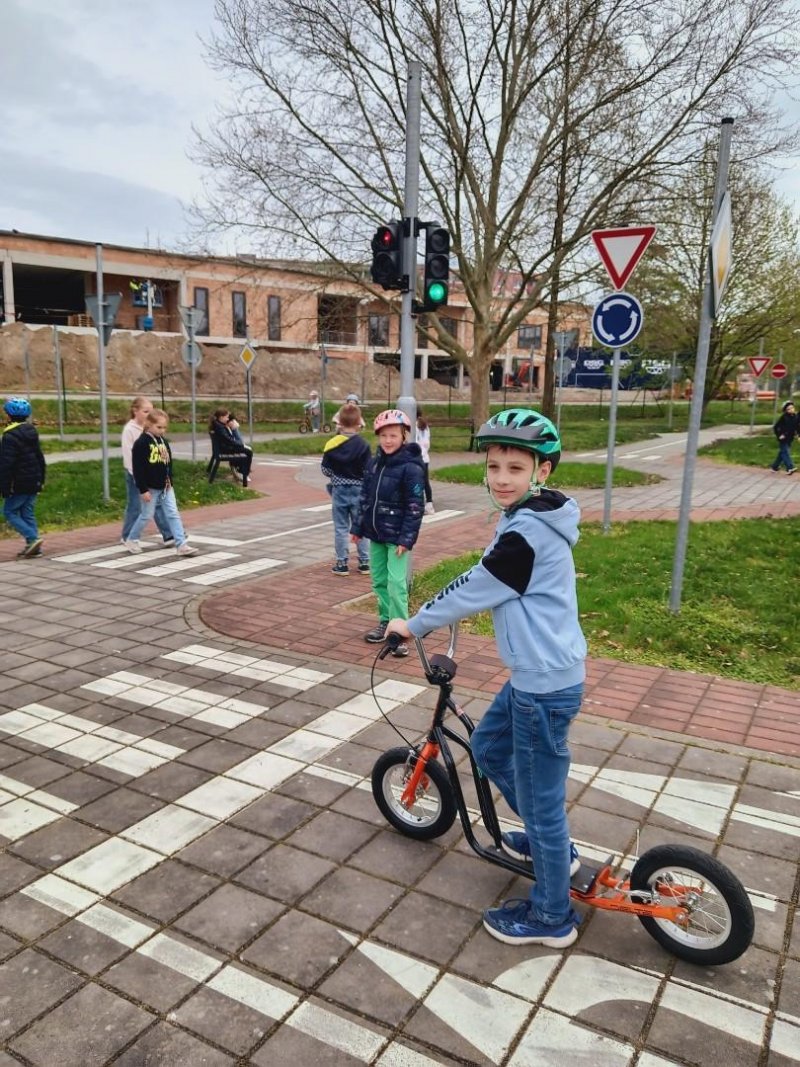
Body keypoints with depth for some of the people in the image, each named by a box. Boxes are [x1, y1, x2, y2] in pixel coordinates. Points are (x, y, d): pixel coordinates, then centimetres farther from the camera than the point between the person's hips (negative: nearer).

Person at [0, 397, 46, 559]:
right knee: (28, 513, 12)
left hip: (18, 484, -8)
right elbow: (40, 458, 18)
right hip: (33, 483, 8)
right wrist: (41, 480, 23)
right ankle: (33, 547, 9)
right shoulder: (32, 432, 11)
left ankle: (33, 538, -11)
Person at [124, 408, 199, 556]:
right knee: (147, 515, 6)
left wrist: (170, 480, 7)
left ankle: (182, 545, -2)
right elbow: (138, 469, -17)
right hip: (150, 487, -6)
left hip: (165, 486, 6)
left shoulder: (164, 441, 7)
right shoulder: (141, 443, -15)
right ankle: (131, 540, 26)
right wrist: (143, 489, -17)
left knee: (173, 514, 0)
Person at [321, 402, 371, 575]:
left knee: (341, 528, 8)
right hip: (359, 491, 0)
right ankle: (364, 562, 14)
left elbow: (326, 470, -4)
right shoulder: (363, 445, -12)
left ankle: (342, 563, 11)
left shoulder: (331, 444, -8)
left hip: (339, 491, 0)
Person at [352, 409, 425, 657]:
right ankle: (386, 622, 29)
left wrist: (406, 539, -19)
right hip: (375, 534, 7)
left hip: (396, 537, -7)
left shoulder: (411, 467, -14)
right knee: (379, 581, 14)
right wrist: (358, 527, 12)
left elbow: (415, 507, -15)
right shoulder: (374, 462, 6)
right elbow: (365, 497, 13)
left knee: (396, 585, -8)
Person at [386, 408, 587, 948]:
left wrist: (413, 625, -3)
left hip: (545, 684, -10)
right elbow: (489, 581, 22)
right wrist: (437, 616, 28)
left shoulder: (527, 531, -24)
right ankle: (553, 845, 40)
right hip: (538, 673, 10)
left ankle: (551, 917, 26)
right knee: (488, 747, 25)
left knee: (540, 796, 5)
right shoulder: (534, 518, 7)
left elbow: (473, 590, -16)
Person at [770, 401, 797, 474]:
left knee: (782, 453, 12)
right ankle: (790, 468, -19)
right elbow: (775, 427, -12)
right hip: (783, 439, -6)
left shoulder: (795, 417, 3)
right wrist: (779, 435, -15)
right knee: (785, 452, -11)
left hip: (789, 439, 6)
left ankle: (775, 467, 23)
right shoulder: (784, 418, -14)